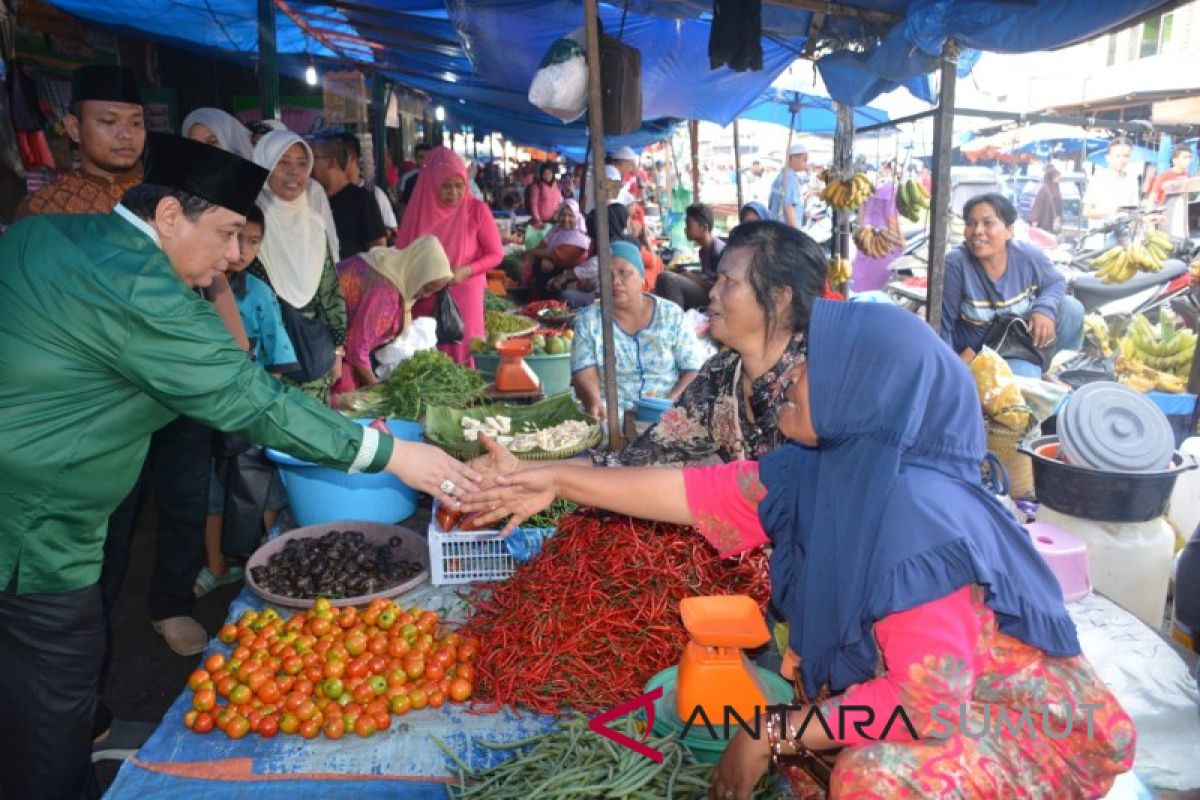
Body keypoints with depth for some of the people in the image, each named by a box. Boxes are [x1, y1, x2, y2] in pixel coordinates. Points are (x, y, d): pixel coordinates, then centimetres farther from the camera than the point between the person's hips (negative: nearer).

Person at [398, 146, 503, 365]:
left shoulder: (477, 210, -6)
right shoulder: (419, 209, 2)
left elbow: (496, 254, -2)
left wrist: (466, 271, -16)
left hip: (463, 298, -2)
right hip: (424, 300, 2)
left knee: (461, 355, 0)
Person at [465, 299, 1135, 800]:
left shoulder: (917, 522, -35)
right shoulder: (821, 471, -11)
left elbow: (924, 703, -33)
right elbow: (697, 492, -6)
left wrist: (774, 735, -24)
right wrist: (559, 482, -4)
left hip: (1020, 718, -8)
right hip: (933, 685, 8)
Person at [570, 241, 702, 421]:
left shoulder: (672, 315, 6)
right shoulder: (588, 320, 6)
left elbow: (692, 371, 5)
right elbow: (584, 375, -3)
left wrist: (670, 404, -13)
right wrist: (595, 402, -25)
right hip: (610, 416, -1)